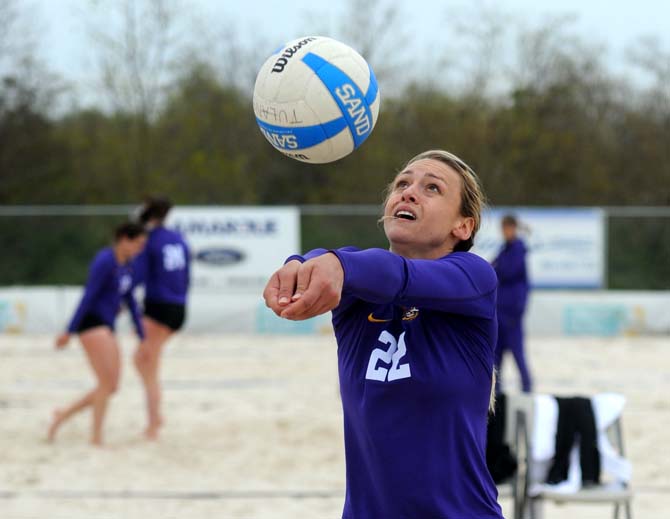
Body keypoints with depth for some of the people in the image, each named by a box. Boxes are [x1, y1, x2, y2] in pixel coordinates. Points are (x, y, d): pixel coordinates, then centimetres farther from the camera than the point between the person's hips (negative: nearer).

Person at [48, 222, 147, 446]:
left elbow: (129, 300, 19)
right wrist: (69, 332, -18)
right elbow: (88, 296, -18)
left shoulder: (125, 265, 13)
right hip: (91, 324, -10)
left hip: (105, 327, 10)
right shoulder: (105, 261, -16)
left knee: (111, 387, 5)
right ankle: (96, 436, -6)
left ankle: (64, 414, 14)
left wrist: (142, 334, 19)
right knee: (107, 383, -13)